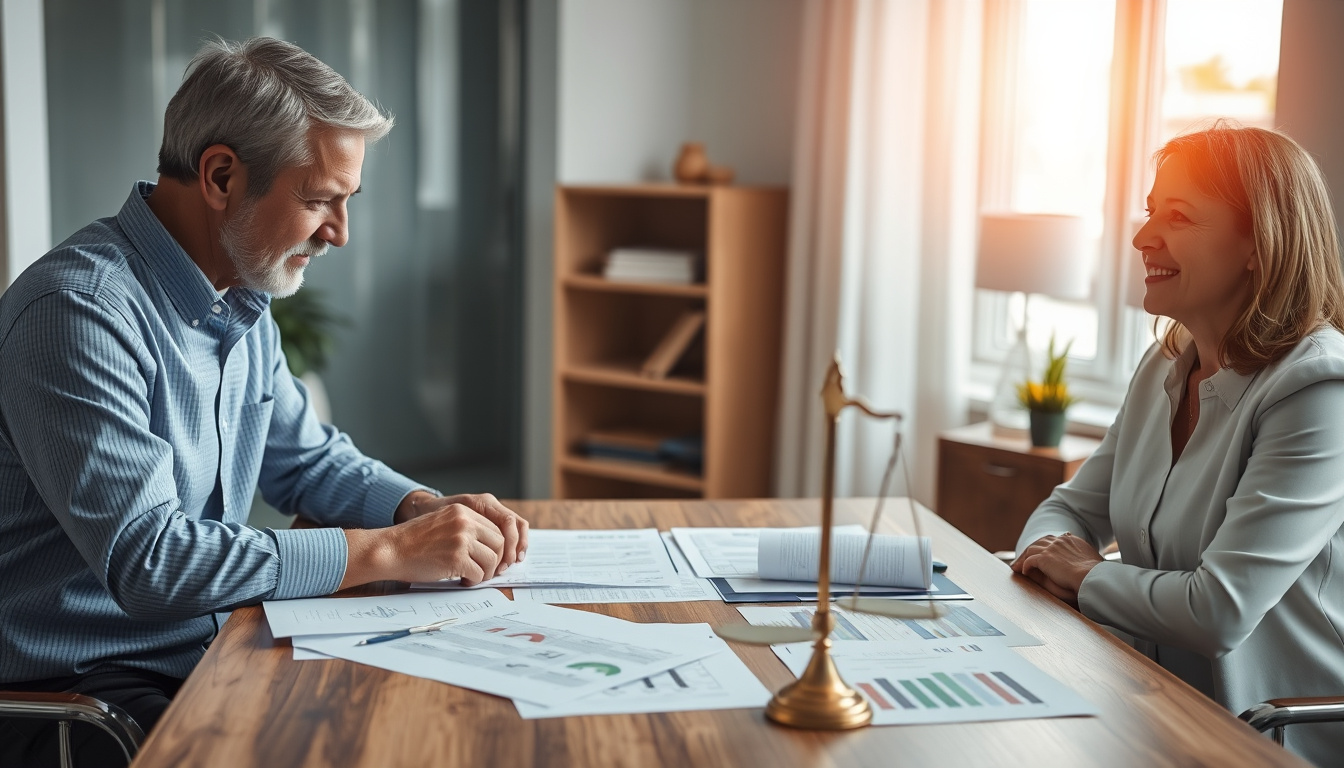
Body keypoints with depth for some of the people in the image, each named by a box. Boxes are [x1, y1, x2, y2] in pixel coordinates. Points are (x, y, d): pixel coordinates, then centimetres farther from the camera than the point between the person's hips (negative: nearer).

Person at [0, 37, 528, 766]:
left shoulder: (242, 305, 7)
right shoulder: (79, 309, -22)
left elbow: (310, 459, 19)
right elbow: (147, 559, -28)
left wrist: (432, 510, -1)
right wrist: (390, 550, -23)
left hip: (208, 650, 8)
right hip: (83, 695, -8)